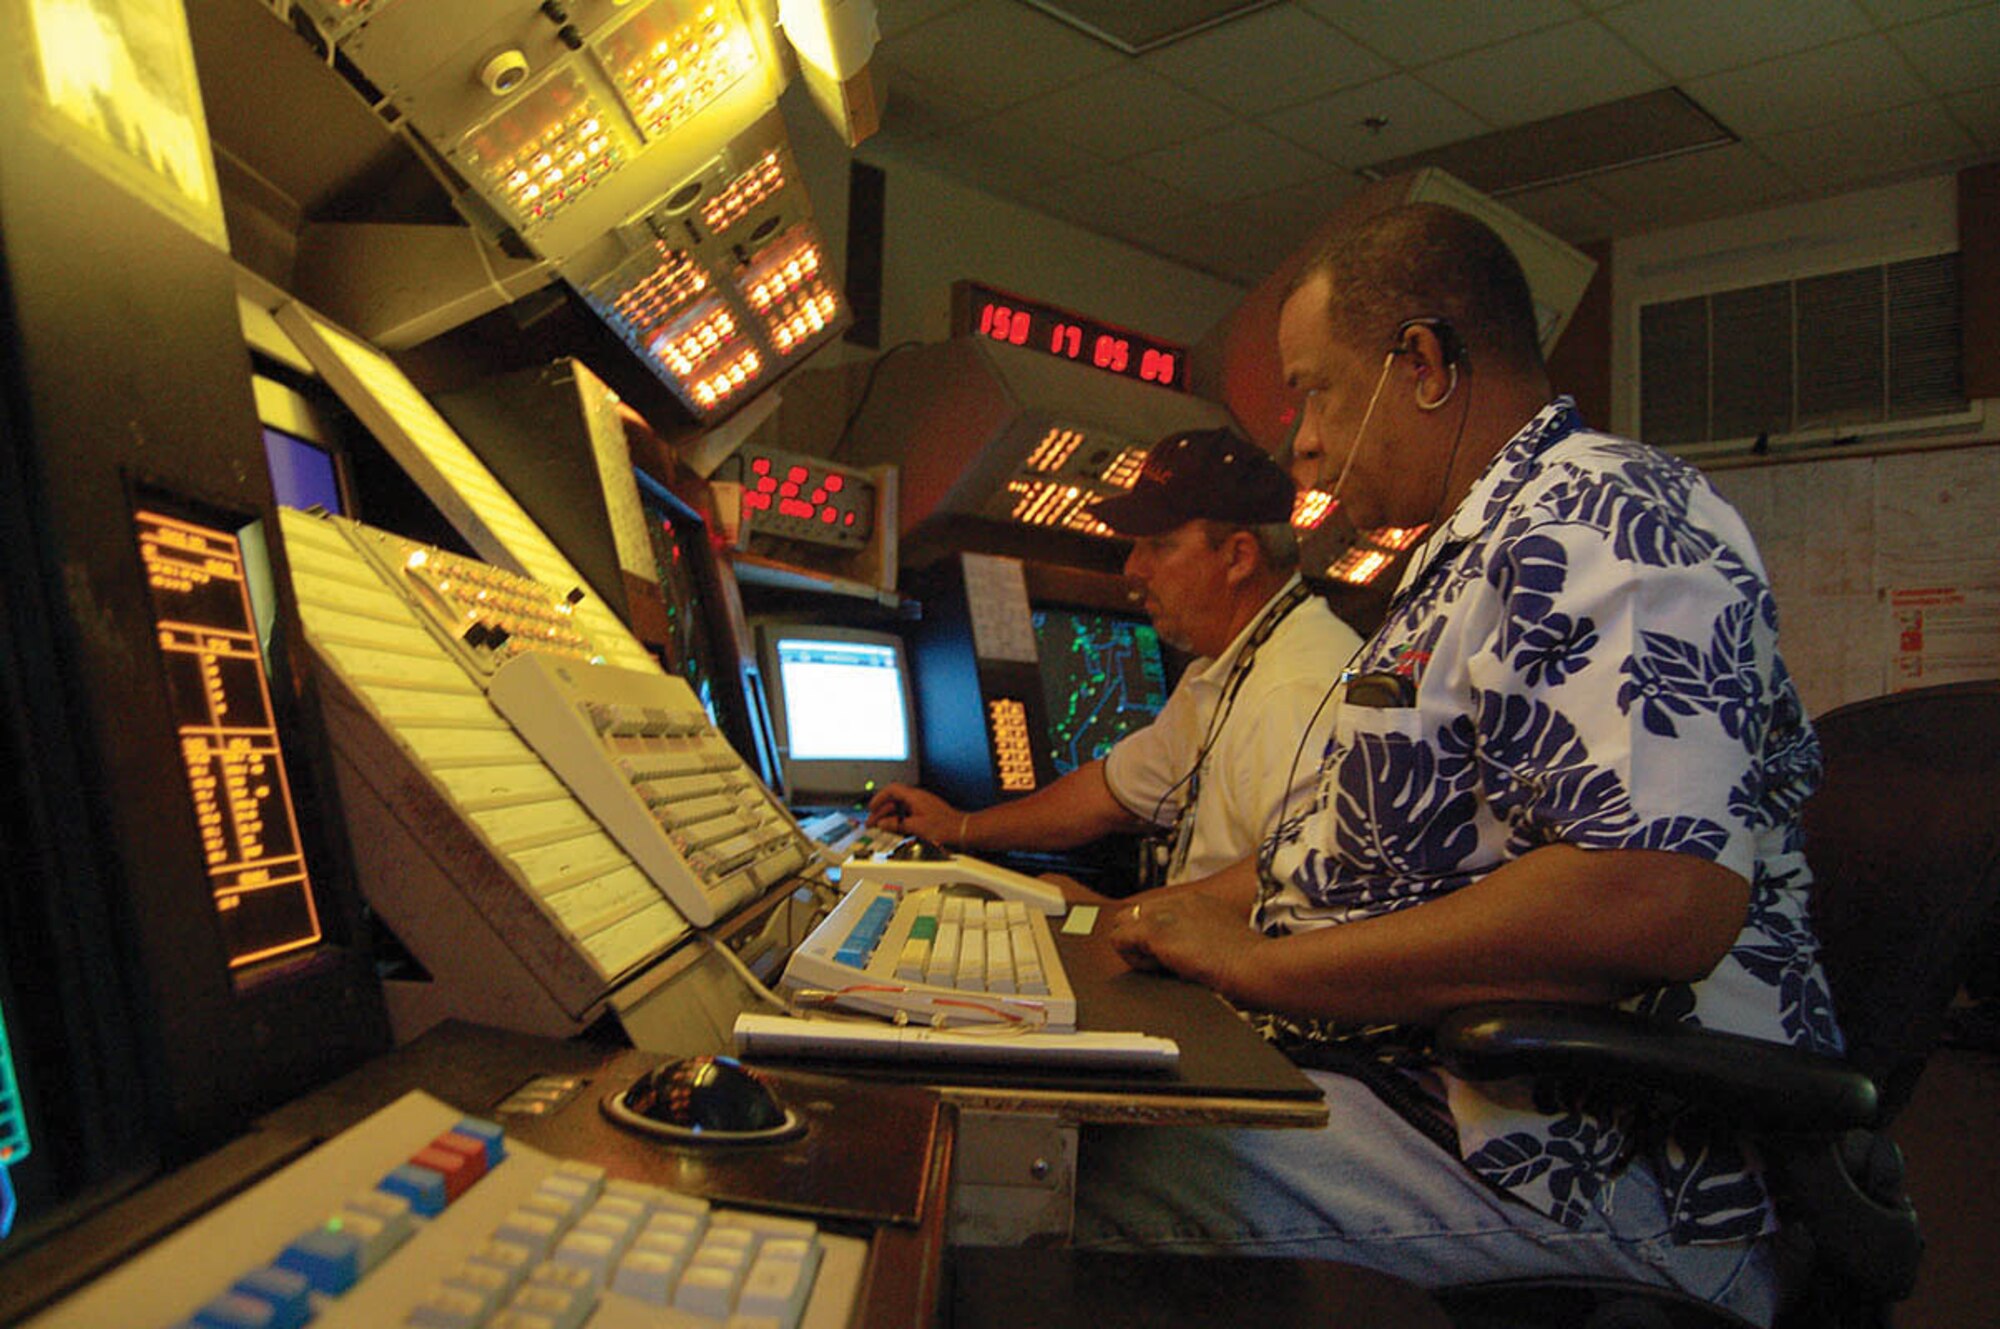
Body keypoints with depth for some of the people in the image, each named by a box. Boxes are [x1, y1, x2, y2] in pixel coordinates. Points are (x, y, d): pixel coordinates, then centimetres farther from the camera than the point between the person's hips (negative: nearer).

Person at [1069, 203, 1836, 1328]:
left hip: (1583, 1159, -10)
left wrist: (1260, 961, -21)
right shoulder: (1483, 549, 19)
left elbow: (1660, 902, -31)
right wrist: (1165, 917, 15)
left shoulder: (1601, 518, -16)